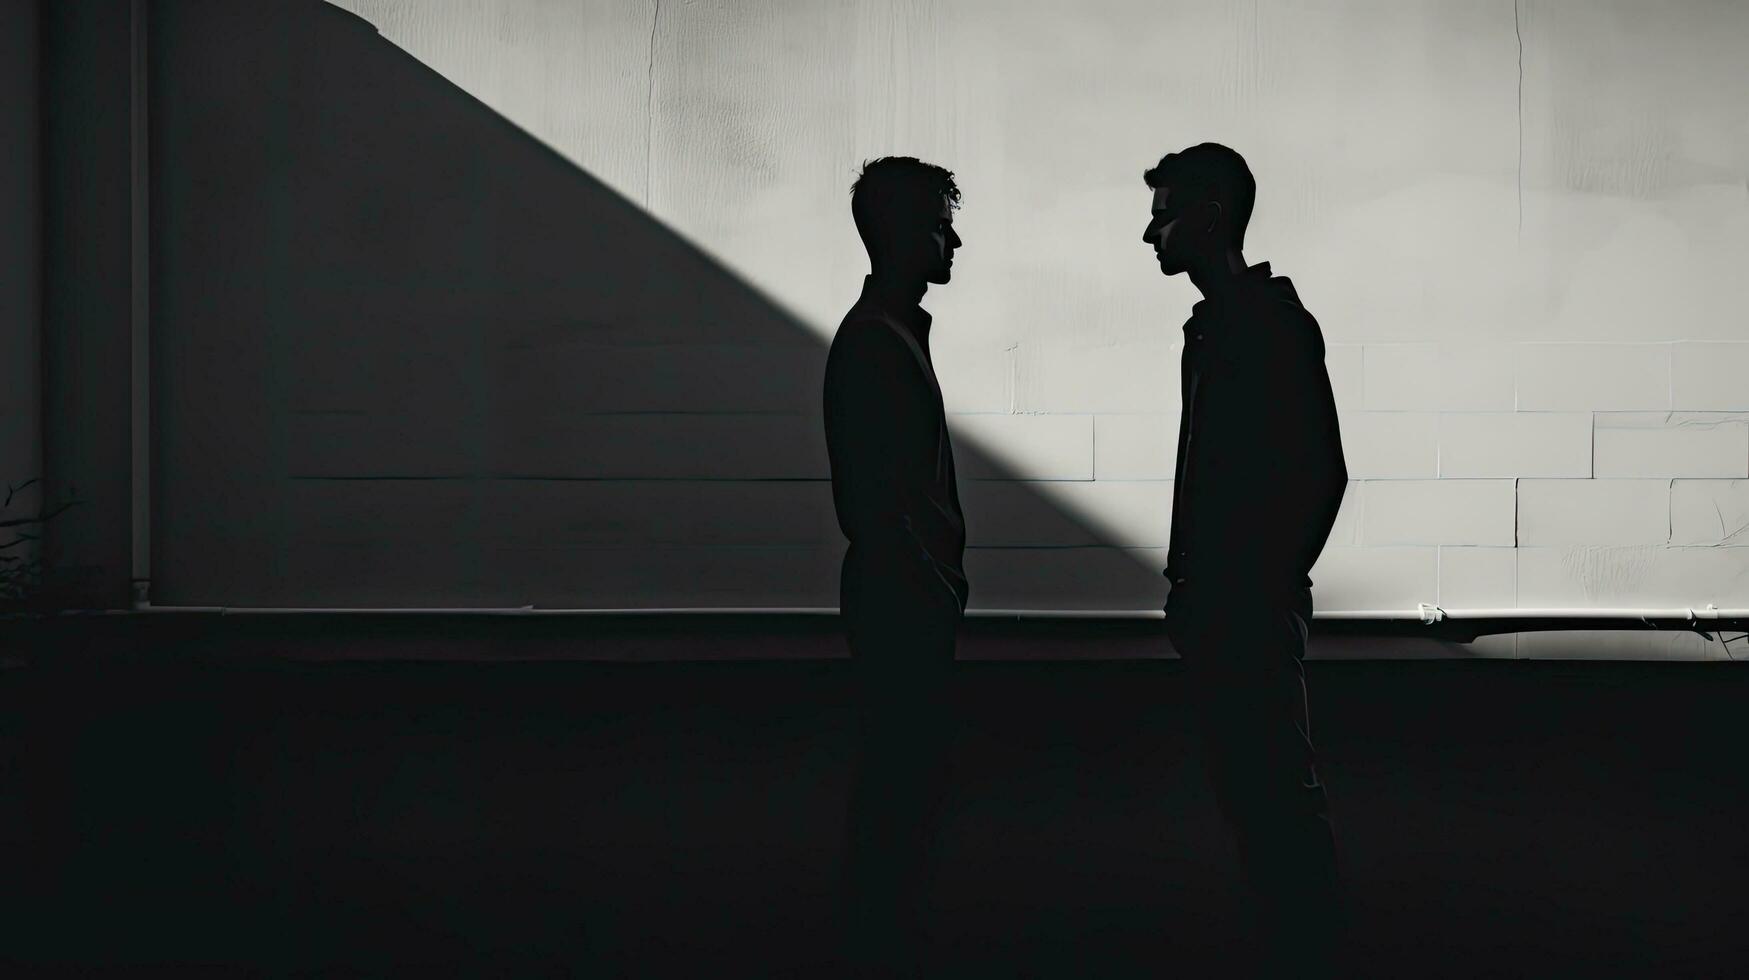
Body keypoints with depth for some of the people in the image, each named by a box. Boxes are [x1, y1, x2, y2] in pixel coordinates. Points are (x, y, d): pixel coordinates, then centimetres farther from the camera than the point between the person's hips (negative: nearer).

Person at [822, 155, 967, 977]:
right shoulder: (871, 345, -17)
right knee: (900, 780, -5)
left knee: (903, 773, 13)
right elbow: (877, 498, -21)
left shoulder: (896, 331, 14)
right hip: (900, 597, -10)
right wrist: (930, 589, -17)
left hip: (914, 593, 10)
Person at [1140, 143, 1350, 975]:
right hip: (1218, 607, 9)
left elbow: (1319, 472, -18)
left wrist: (1272, 589, -16)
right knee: (1247, 789, 12)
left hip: (1253, 612, -9)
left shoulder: (1273, 323, -13)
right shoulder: (1217, 324, 14)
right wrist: (1191, 588, 15)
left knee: (1279, 795, -4)